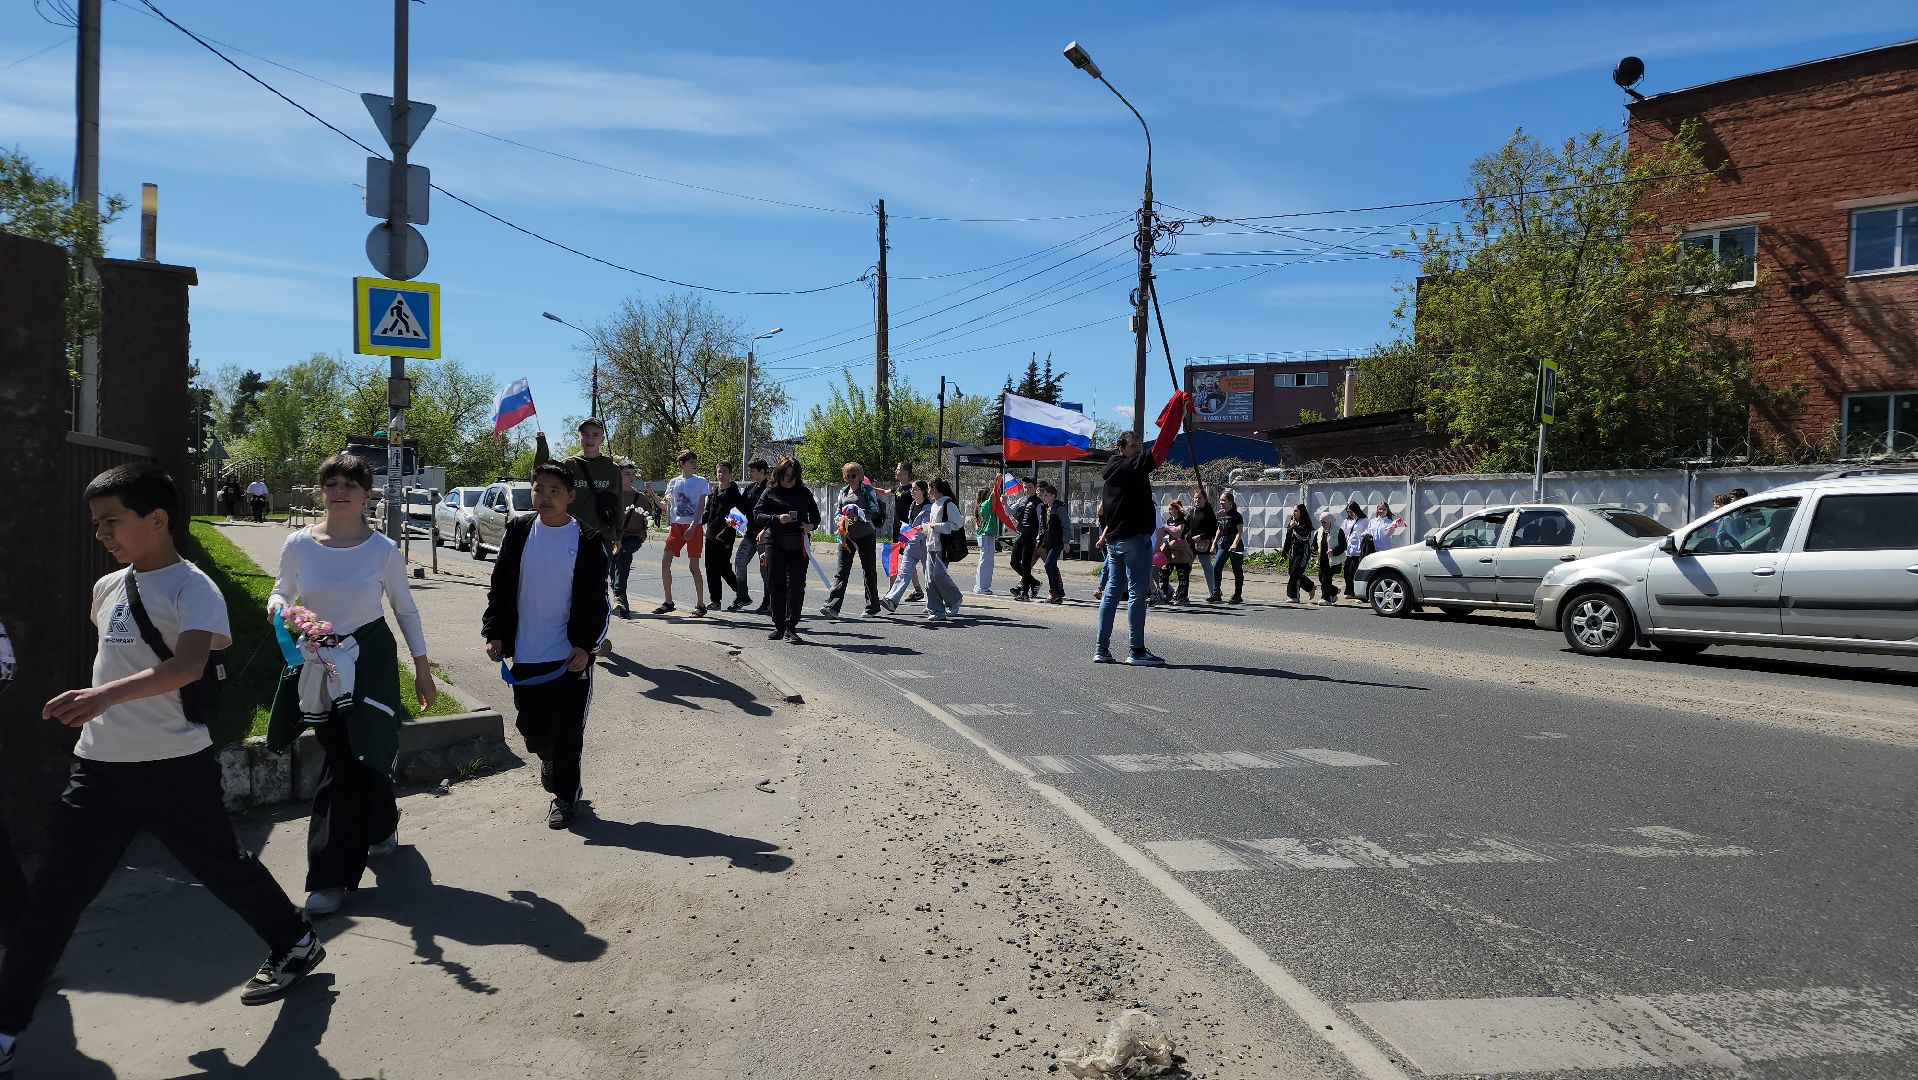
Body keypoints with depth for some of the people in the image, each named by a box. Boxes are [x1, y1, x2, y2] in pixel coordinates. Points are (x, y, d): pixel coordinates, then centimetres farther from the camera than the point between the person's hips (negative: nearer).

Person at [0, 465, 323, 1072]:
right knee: (53, 892, 6)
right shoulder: (107, 588, 10)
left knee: (222, 866, 8)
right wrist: (91, 704, 22)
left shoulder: (192, 588, -14)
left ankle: (295, 943, 30)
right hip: (98, 766, 6)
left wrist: (107, 694, -43)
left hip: (175, 766, -6)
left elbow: (189, 665, -31)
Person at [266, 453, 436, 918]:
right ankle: (380, 826, 42)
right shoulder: (298, 545, -3)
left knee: (349, 762, -5)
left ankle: (332, 875, 4)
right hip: (315, 664, 3)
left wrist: (423, 669, 4)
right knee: (353, 758, 12)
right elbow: (282, 592, 10)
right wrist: (277, 605, -16)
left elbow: (406, 610, 3)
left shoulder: (384, 550, -7)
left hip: (368, 661, -2)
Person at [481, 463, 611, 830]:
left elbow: (596, 600, -4)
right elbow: (500, 587, 6)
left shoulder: (587, 541, -6)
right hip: (525, 654, 3)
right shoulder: (518, 532, 0)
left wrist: (586, 645, -11)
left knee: (567, 729, 3)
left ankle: (566, 793, 19)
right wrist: (494, 633, -1)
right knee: (531, 724, 12)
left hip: (570, 654, -3)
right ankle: (549, 759, 43)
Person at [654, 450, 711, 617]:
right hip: (676, 525, 4)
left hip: (694, 527, -4)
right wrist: (668, 525, 2)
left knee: (693, 566, -5)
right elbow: (668, 505, 15)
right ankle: (668, 602, 10)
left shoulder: (701, 482, 1)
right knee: (665, 562, -1)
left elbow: (701, 507, -5)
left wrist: (692, 527, -15)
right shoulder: (673, 482, 11)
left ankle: (700, 604, 4)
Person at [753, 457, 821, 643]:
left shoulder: (804, 493, 9)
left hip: (799, 544, 0)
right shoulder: (770, 492, 6)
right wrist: (777, 519, -16)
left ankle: (791, 627, -3)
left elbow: (815, 515, 14)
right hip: (775, 543, 0)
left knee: (796, 584, -6)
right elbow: (757, 515, 0)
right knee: (775, 585, 4)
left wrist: (812, 525, -8)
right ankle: (779, 626, 16)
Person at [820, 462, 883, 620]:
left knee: (869, 570, 7)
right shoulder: (843, 492, 14)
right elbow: (837, 511, 18)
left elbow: (875, 510, -7)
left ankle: (873, 606, 19)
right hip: (847, 535, 4)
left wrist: (858, 512, -21)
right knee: (842, 571, -5)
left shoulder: (867, 490, -1)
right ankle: (832, 606, -13)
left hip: (865, 535, -4)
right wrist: (840, 519, -4)